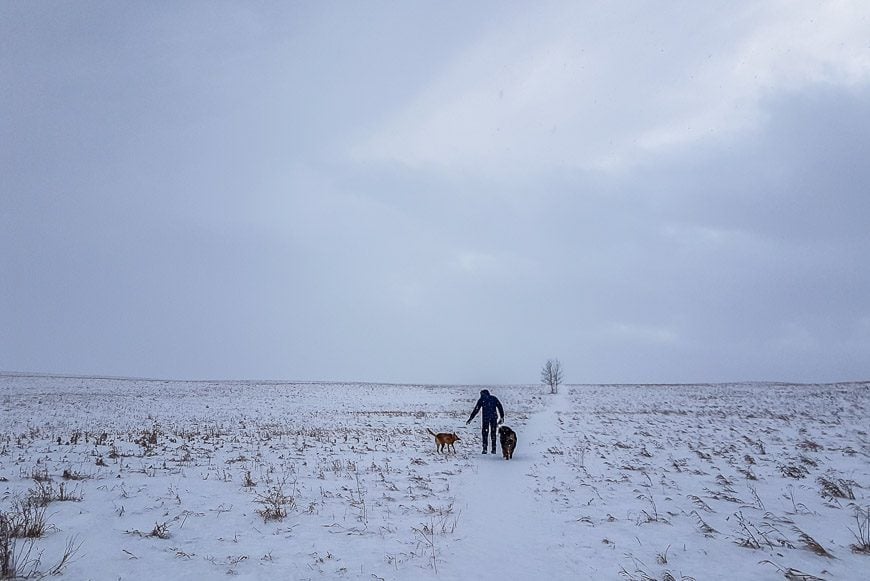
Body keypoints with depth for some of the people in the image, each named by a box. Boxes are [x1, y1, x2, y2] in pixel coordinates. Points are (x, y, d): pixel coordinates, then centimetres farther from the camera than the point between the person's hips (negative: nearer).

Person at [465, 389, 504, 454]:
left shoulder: (481, 400, 6)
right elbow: (500, 407, 9)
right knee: (493, 433, 12)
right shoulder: (494, 398, 14)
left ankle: (485, 449, -6)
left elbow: (476, 410, 3)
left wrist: (470, 419, 5)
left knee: (484, 433, 5)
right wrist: (502, 417, 12)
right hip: (494, 417, 2)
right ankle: (494, 449, 10)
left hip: (485, 417, -2)